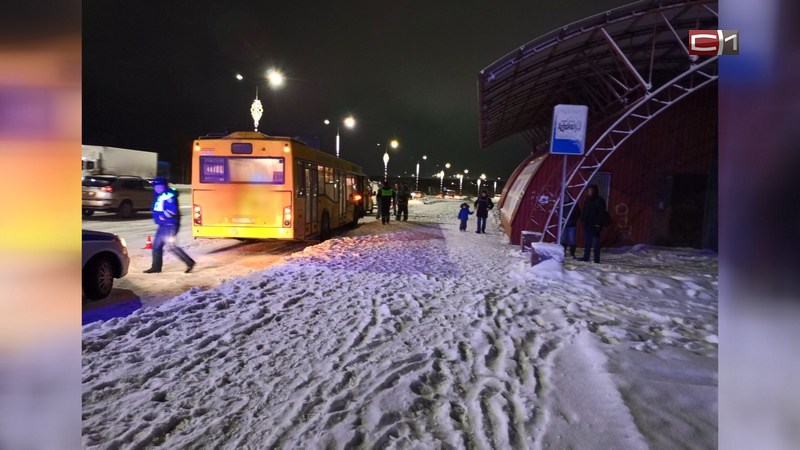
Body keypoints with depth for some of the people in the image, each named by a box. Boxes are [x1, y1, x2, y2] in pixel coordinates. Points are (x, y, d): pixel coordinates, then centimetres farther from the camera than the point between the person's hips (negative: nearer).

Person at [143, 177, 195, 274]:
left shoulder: (169, 196, -18)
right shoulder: (160, 196, 13)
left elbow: (173, 210, -27)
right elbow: (157, 209, 26)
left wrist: (163, 216, -18)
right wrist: (157, 217, 8)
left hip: (170, 225, -10)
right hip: (163, 225, 10)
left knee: (172, 246, -9)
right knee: (156, 245, 12)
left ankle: (190, 262, -2)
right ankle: (156, 267, 22)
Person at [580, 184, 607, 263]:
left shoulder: (600, 200, -6)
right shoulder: (587, 200, 14)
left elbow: (602, 213, -11)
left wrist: (598, 223, -16)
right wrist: (582, 220, 9)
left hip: (595, 225, -7)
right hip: (587, 225, 7)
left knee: (596, 242, -4)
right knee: (587, 242, 10)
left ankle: (597, 258, 0)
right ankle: (586, 257, 16)